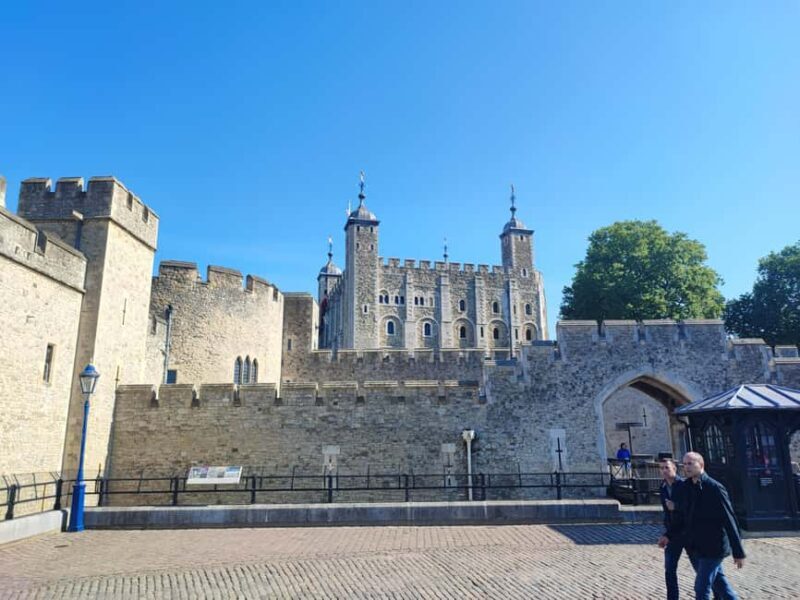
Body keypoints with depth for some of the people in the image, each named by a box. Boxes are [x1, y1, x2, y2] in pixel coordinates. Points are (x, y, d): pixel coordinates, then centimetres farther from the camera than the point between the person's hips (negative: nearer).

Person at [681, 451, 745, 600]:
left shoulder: (715, 488, -14)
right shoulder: (686, 488, 4)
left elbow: (730, 521, -13)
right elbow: (683, 517, 14)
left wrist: (738, 552, -11)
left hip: (712, 548, -6)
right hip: (694, 549, 6)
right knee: (719, 584, 19)